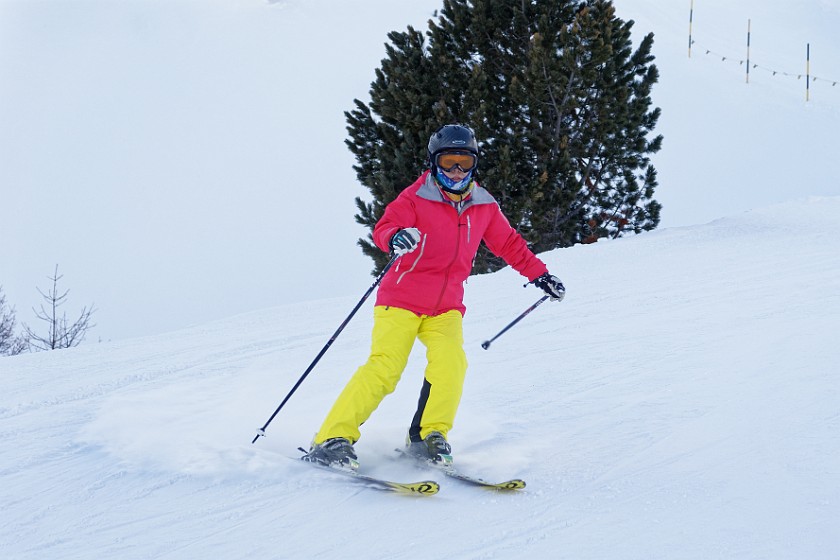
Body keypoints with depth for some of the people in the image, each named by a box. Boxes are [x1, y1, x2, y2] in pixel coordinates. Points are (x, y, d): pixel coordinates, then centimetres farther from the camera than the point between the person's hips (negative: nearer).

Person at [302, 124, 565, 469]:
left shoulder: (484, 207, 7)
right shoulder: (416, 199, -8)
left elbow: (509, 244, 20)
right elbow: (383, 227, -22)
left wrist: (540, 276, 20)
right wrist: (395, 238, -44)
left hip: (446, 308, 4)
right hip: (401, 300, -4)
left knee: (450, 361, -24)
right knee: (385, 367, -20)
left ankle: (428, 436, -8)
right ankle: (332, 440, -16)